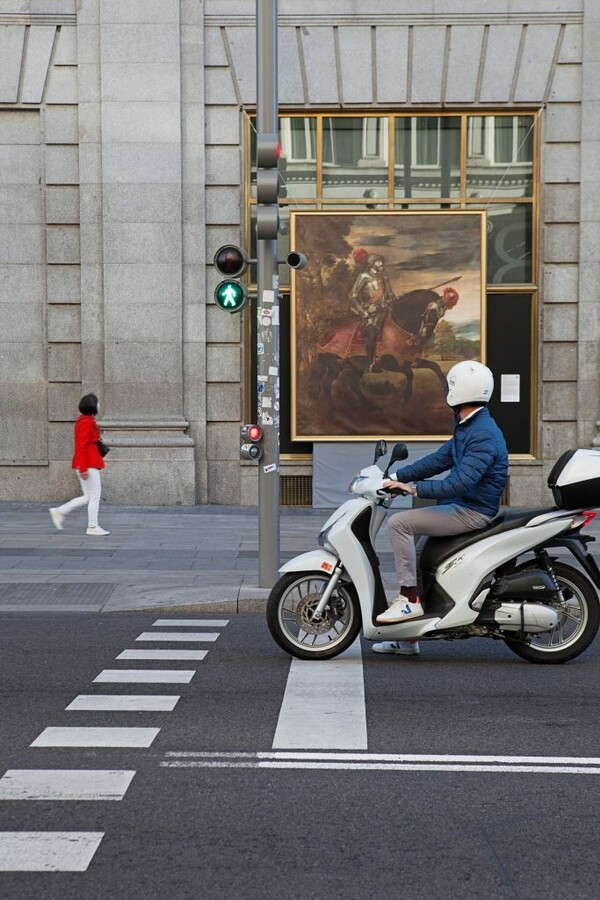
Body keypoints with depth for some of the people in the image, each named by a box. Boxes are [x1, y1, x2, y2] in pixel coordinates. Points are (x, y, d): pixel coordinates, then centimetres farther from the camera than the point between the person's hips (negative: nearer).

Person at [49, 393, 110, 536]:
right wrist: (83, 468, -22)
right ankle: (93, 527, 2)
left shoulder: (86, 420, 16)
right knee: (94, 495, -4)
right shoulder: (86, 422, -15)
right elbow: (81, 446, -19)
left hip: (89, 463, 10)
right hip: (88, 464, -10)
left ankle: (59, 512, 14)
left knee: (88, 497, 11)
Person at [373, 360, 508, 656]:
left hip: (472, 512, -11)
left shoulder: (483, 434, -20)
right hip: (461, 508, 11)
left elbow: (461, 483, -28)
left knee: (399, 522, -21)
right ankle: (408, 638, 18)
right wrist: (396, 477, 8)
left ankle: (409, 599, -17)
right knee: (415, 551, 14)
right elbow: (438, 460, 16)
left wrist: (414, 488, -24)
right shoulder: (467, 428, 15)